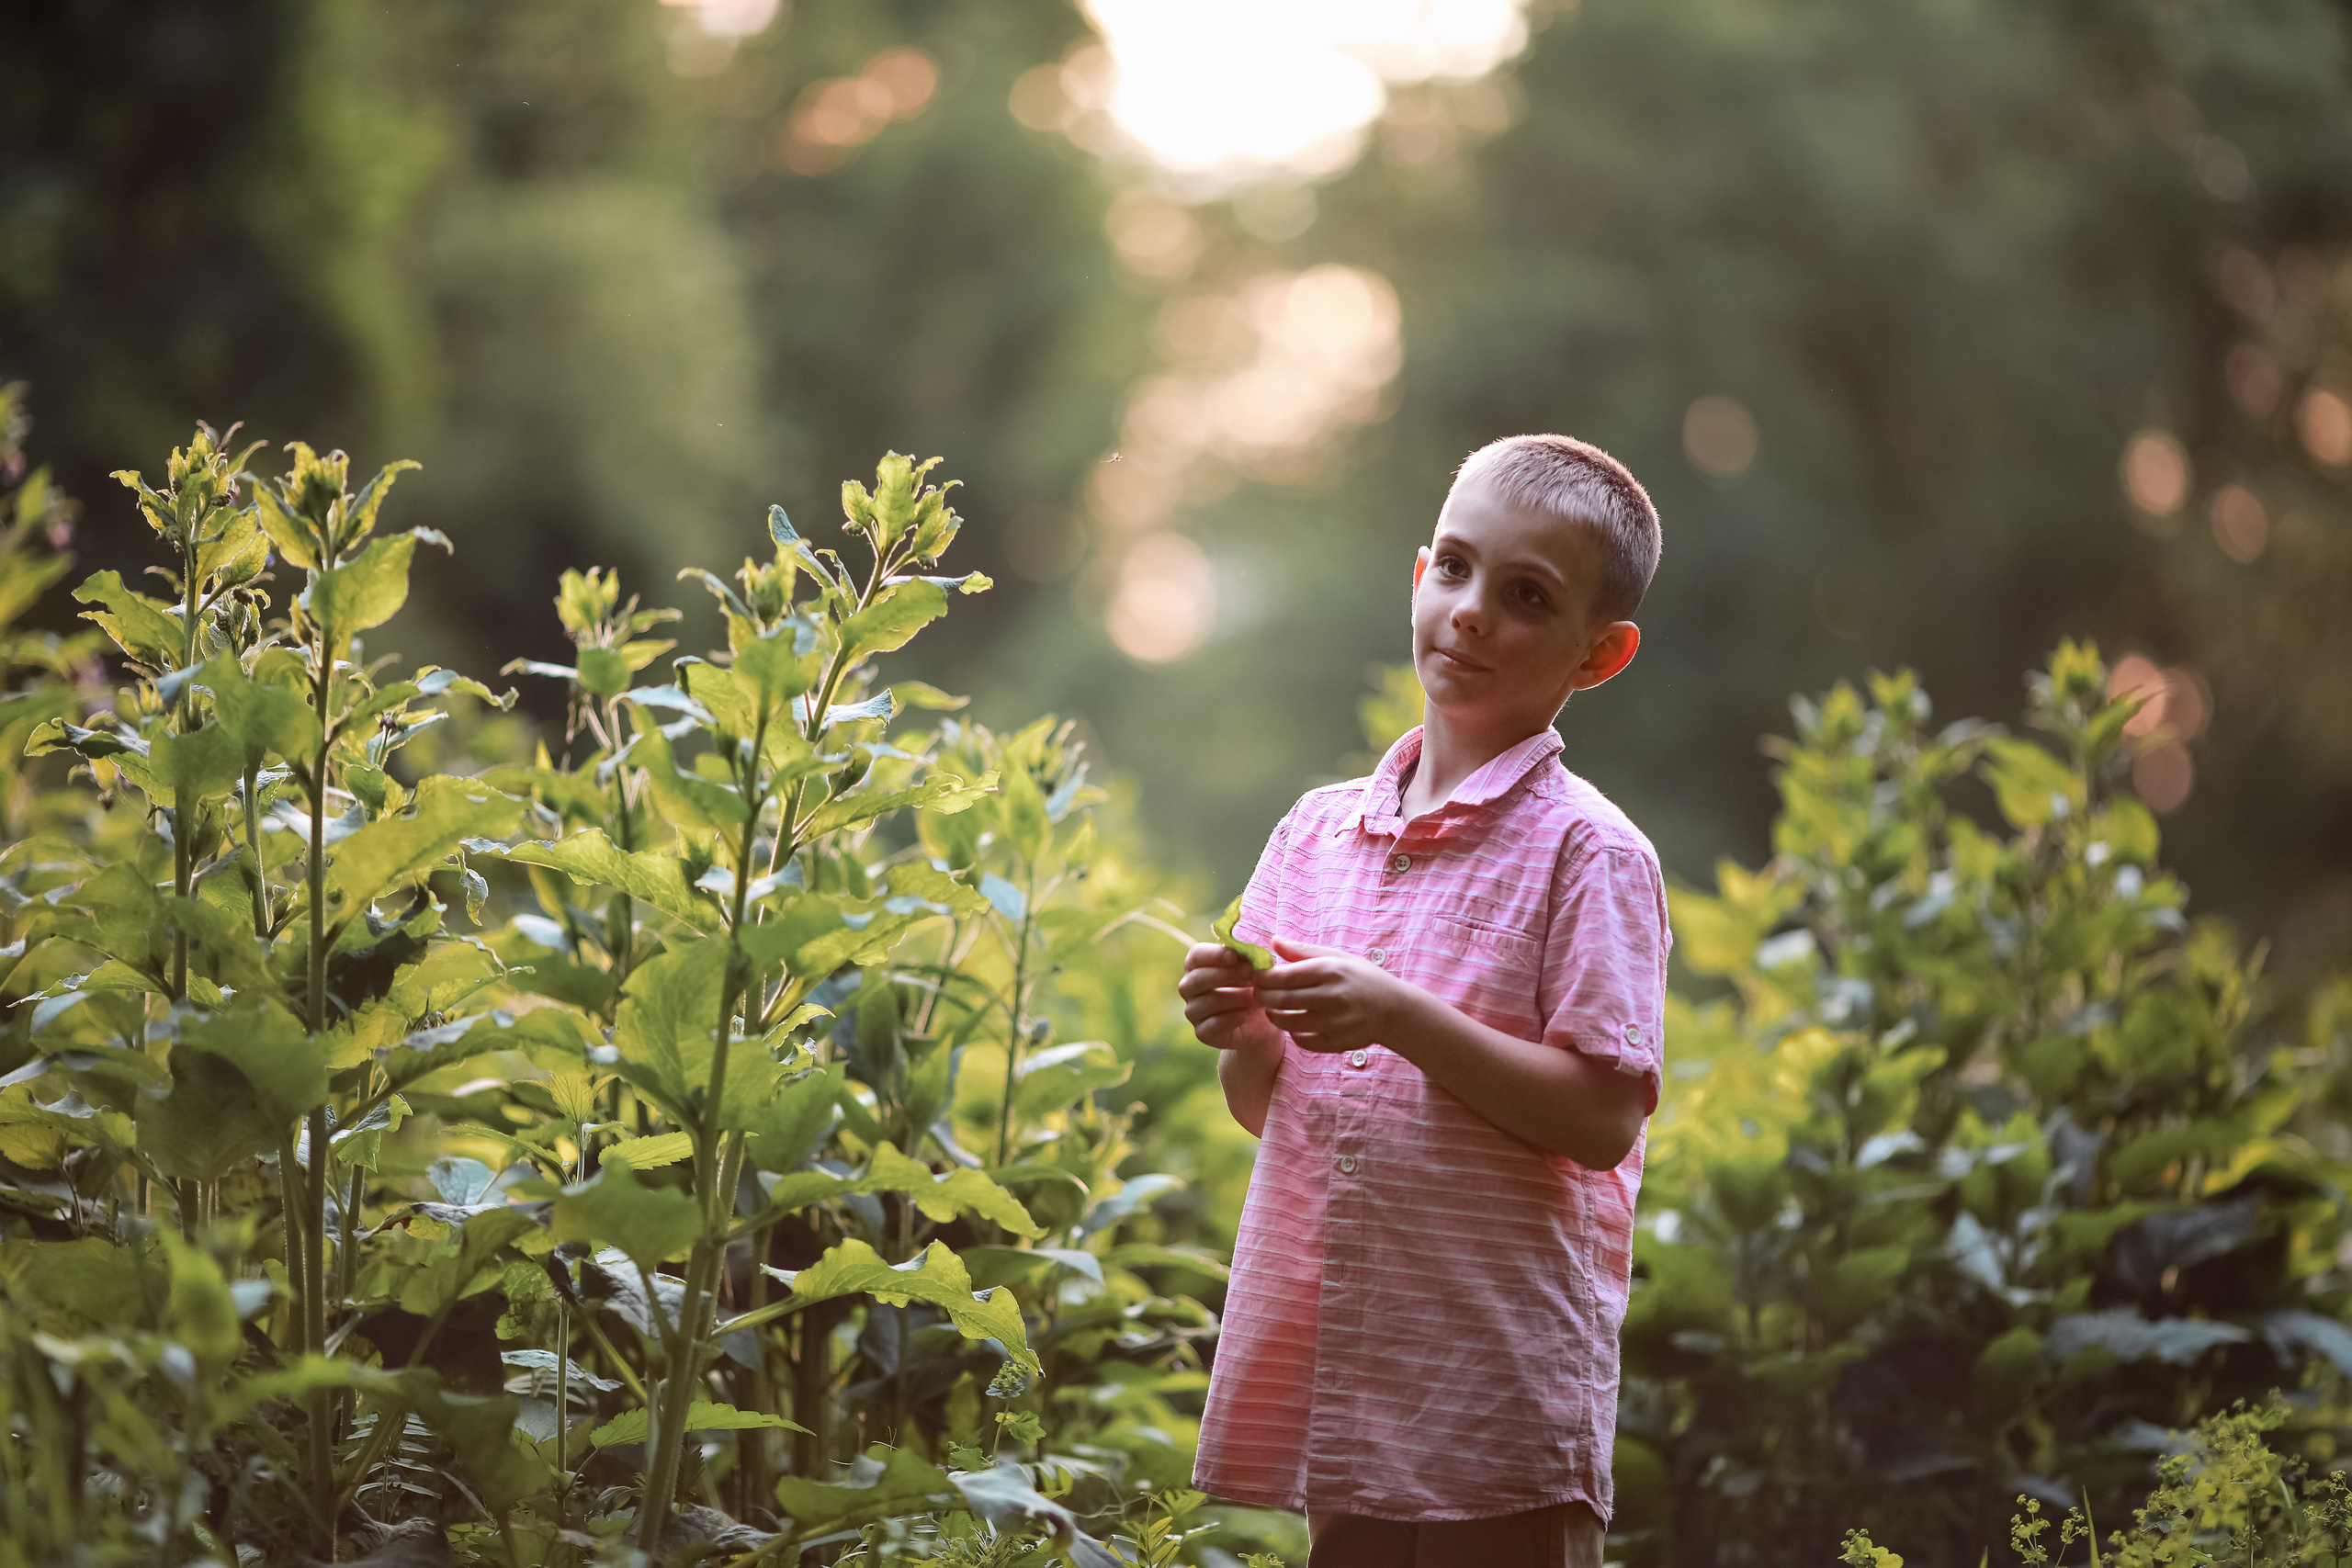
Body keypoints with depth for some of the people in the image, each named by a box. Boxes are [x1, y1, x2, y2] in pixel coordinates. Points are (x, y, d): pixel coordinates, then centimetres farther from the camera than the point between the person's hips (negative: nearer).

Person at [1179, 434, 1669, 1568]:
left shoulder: (1588, 852, -7)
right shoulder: (1315, 830, 10)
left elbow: (1602, 1119, -14)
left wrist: (1406, 1020, -21)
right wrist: (1240, 1034, -6)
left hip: (1500, 1378, -5)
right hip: (1334, 1367, 5)